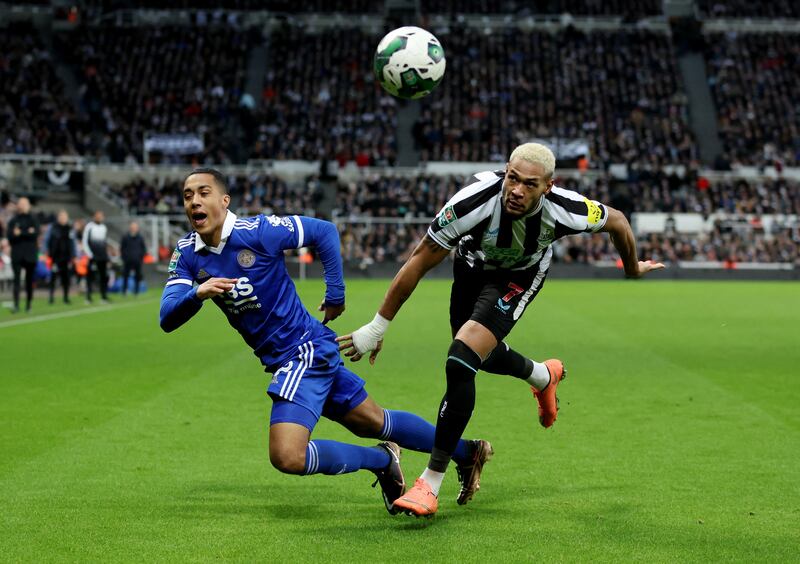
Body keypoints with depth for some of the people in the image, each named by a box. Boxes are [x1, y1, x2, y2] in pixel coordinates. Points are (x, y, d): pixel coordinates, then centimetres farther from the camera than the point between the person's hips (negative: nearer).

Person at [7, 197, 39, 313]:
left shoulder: (33, 220, 7)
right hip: (17, 255, 0)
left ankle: (28, 304, 12)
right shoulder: (13, 221, 9)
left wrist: (20, 233, -10)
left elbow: (35, 234, -8)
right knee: (17, 279, -8)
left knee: (29, 280, 4)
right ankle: (16, 304, -12)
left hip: (30, 255, 0)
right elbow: (10, 237, -2)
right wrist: (27, 233, -13)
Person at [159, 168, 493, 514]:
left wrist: (335, 295, -4)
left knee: (287, 457, -21)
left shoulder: (256, 231, -18)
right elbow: (167, 319, -9)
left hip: (307, 349, -7)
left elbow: (324, 231, -7)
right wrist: (197, 294, -29)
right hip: (280, 361, 7)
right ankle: (467, 451, 38)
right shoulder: (187, 254, -1)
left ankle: (381, 460, 3)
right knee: (376, 423, 20)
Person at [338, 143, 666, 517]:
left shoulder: (564, 211, -35)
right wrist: (376, 328, -23)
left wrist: (633, 268, 9)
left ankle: (430, 484, -13)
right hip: (473, 266, 2)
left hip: (521, 276, -2)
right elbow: (419, 262, -27)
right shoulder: (473, 201, -38)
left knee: (460, 363, -21)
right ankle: (543, 376, 56)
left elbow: (617, 221, -11)